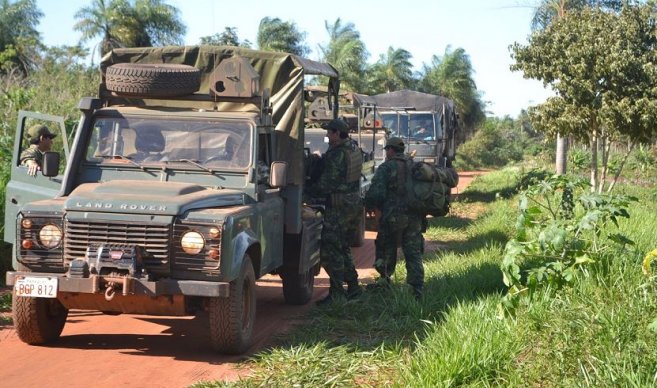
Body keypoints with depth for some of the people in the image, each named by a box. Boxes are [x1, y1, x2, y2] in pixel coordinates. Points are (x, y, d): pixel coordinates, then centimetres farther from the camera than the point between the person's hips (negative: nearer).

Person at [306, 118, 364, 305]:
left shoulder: (337, 155, -20)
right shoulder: (354, 149, 9)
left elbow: (326, 184, -19)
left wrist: (308, 191, -3)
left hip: (339, 207, -10)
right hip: (355, 203, 10)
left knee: (329, 251, -4)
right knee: (343, 248, 21)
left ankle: (336, 293, -5)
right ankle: (353, 286, 25)